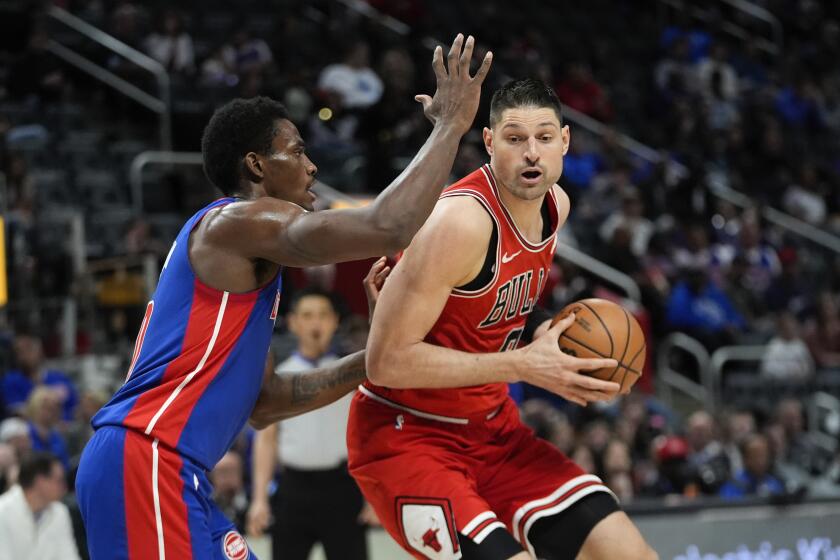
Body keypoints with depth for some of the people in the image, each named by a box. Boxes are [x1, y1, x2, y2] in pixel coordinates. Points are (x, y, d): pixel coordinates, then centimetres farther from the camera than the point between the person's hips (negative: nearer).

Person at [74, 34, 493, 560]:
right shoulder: (239, 221, -7)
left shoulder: (244, 255, 25)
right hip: (144, 458, -11)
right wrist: (451, 124, -9)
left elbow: (262, 402, 26)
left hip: (168, 471, 11)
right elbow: (387, 227, -20)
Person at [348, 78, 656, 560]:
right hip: (406, 435, -8)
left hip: (492, 428, 8)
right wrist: (523, 366, -25)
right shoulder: (462, 221, -25)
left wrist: (546, 331, 0)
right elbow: (388, 360, -26)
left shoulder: (555, 204, 2)